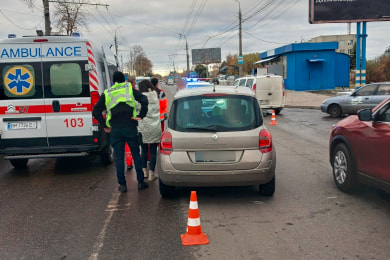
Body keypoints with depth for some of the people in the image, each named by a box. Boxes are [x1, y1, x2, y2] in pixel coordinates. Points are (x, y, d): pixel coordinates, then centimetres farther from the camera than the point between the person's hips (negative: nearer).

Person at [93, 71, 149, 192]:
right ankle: (140, 182, 13)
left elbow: (96, 111, 6)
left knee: (119, 156, 7)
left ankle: (122, 184, 8)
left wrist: (104, 125, 9)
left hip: (115, 129, 1)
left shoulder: (106, 93, 10)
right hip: (130, 127, -1)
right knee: (136, 154, 10)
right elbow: (144, 100, -7)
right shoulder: (130, 89, 7)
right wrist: (141, 116, -6)